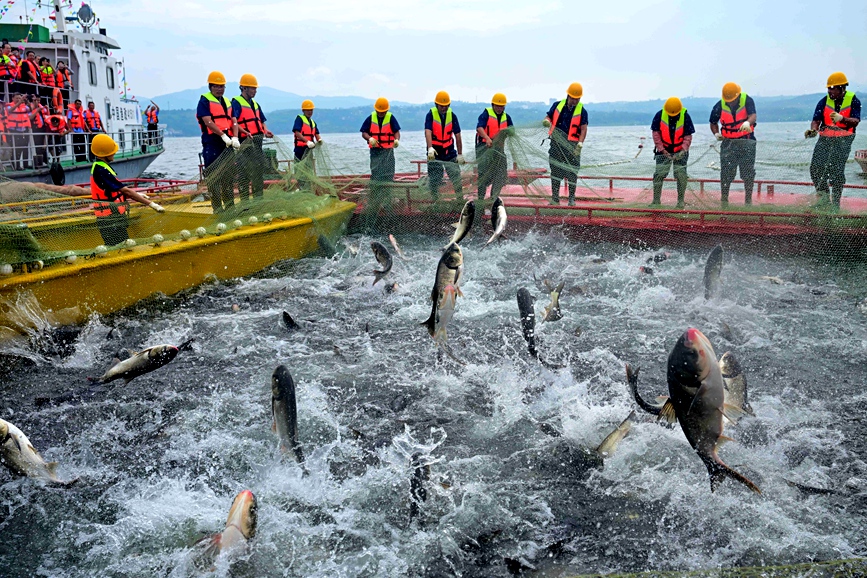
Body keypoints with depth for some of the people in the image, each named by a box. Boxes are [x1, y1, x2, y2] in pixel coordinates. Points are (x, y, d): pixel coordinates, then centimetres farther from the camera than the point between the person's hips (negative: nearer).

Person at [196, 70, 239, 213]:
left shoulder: (227, 102, 18)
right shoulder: (205, 101, -1)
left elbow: (233, 121, 8)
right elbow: (208, 122, -14)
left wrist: (235, 138, -10)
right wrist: (224, 136, -22)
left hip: (228, 144, 7)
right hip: (212, 144, -7)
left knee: (229, 175, 11)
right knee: (214, 177, -4)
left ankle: (230, 206, 19)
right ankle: (217, 209, -2)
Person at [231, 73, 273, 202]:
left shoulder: (255, 104, 20)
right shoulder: (236, 102, -5)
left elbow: (261, 121, 24)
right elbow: (234, 122, -18)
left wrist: (265, 130, 2)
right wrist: (245, 132, -33)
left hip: (257, 142, 8)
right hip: (245, 142, -8)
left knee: (259, 169, 12)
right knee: (244, 172, -5)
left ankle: (259, 198, 20)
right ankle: (244, 201, -1)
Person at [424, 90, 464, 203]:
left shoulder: (452, 115, 0)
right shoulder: (431, 114, -8)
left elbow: (457, 135, 0)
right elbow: (428, 132, -23)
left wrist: (460, 154, -3)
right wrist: (430, 148, -39)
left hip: (450, 152, 2)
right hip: (435, 153, -2)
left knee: (457, 178, 0)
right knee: (434, 180, 3)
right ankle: (434, 201, 14)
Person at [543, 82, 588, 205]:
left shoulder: (581, 111, 1)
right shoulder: (557, 106, 8)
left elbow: (583, 129, -3)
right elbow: (548, 117, 14)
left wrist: (580, 144, -16)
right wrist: (546, 121, -11)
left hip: (572, 145, -2)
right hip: (556, 144, 2)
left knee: (572, 172, -1)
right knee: (555, 171, 5)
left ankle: (572, 199, 8)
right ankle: (555, 198, 13)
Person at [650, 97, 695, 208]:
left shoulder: (685, 116, -11)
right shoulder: (660, 115, -10)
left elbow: (688, 136, -7)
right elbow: (656, 133, -4)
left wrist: (683, 151, -19)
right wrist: (662, 149, -11)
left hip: (680, 151, -1)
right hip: (664, 150, 1)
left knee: (681, 175, -6)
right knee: (659, 174, -5)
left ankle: (681, 201, 5)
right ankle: (656, 200, 4)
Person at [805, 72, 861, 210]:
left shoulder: (853, 101, -2)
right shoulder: (824, 101, 5)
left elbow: (856, 121, -13)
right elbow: (816, 120, 2)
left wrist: (841, 118, -32)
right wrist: (813, 130, -21)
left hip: (843, 141, -3)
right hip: (825, 139, 3)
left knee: (837, 171, -6)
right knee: (816, 167, -11)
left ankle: (835, 202, 4)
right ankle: (823, 197, 4)